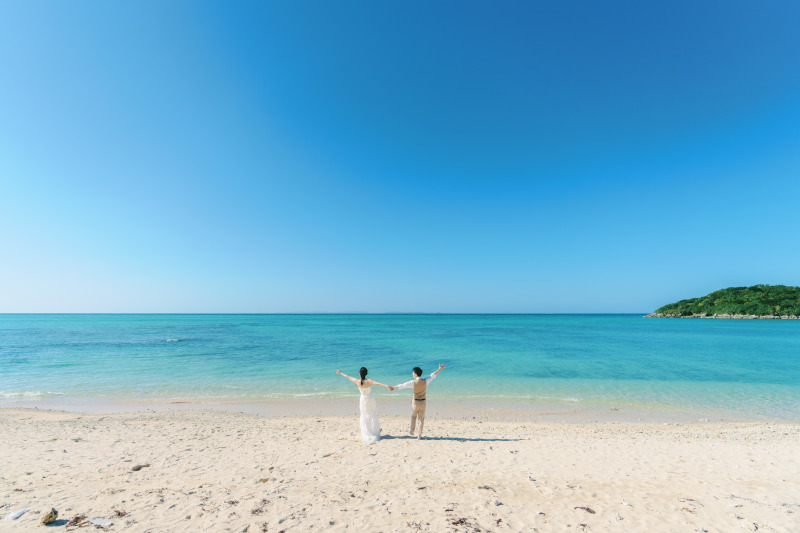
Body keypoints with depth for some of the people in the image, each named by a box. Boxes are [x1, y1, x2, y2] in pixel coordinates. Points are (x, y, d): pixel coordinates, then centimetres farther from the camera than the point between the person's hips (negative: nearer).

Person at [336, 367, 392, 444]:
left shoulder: (357, 381, -12)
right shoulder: (368, 381, -19)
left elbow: (348, 377, 1)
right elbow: (378, 383, -34)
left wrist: (340, 373, 15)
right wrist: (386, 386, -45)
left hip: (363, 400, 2)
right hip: (371, 400, -1)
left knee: (364, 417, 15)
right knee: (373, 416, 15)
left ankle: (367, 434, 19)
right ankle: (375, 431, 24)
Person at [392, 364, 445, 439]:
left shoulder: (413, 382, -18)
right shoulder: (425, 381, -12)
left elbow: (402, 385, -7)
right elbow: (433, 375, 1)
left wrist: (393, 387, 6)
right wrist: (440, 369, 14)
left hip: (415, 402, -1)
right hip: (423, 402, 1)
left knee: (413, 417, 23)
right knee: (421, 419, 14)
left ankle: (412, 431, 39)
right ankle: (419, 435, 15)